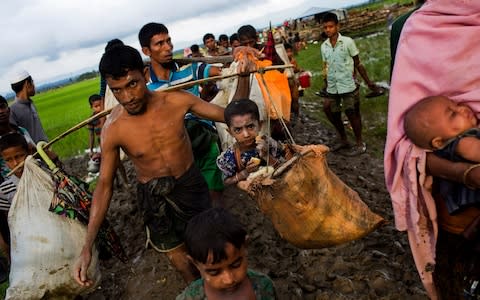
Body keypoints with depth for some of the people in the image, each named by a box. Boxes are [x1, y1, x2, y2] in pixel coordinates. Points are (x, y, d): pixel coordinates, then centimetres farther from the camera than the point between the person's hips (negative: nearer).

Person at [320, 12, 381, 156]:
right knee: (333, 114, 11)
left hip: (348, 86, -4)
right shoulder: (323, 46, 6)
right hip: (332, 89, 5)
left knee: (353, 114, 2)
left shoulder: (348, 42, -6)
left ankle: (360, 144, 17)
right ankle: (343, 140, 32)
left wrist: (368, 82, -2)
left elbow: (358, 64, -1)